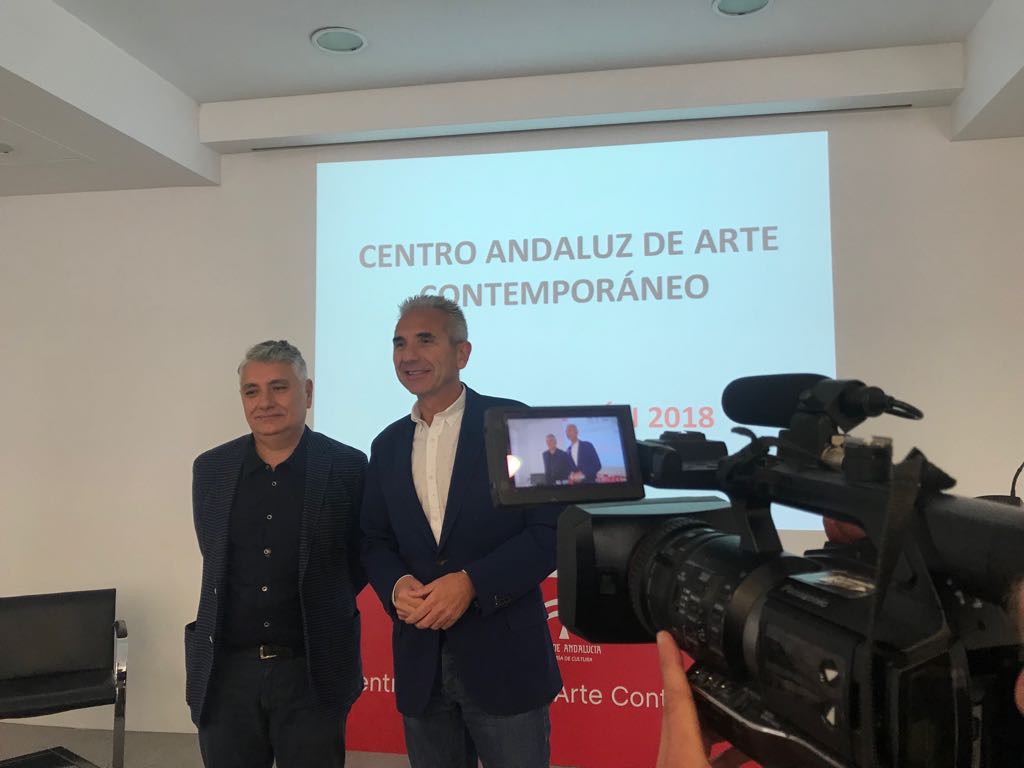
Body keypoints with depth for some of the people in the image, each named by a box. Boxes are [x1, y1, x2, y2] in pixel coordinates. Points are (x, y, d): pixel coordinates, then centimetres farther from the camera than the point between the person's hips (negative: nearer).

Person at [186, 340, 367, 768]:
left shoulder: (347, 467, -7)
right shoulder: (210, 469, 3)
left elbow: (362, 557, 2)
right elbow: (214, 557, 13)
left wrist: (321, 611, 3)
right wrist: (237, 611, 8)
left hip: (313, 671, -2)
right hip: (226, 670, 3)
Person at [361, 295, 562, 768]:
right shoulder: (387, 446, 10)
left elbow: (551, 529, -10)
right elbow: (375, 542, 12)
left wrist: (472, 583, -19)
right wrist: (396, 585, -10)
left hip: (504, 658, -4)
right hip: (421, 662, 5)